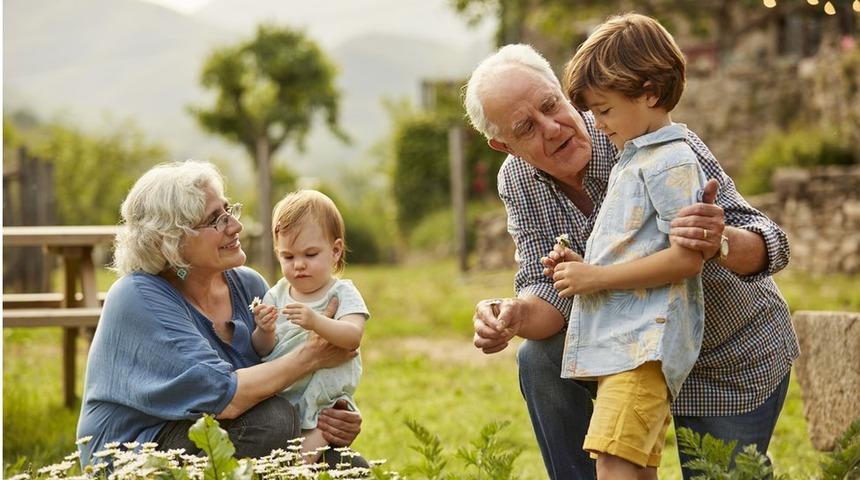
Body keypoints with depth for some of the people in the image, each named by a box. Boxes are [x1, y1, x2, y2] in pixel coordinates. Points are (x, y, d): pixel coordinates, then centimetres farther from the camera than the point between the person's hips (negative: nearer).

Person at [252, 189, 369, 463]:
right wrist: (265, 333, -18)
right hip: (278, 397, 4)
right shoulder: (276, 295, 9)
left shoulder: (342, 293, -2)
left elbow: (352, 337, -21)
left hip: (324, 402, -4)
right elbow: (262, 351, 5)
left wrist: (315, 322, -38)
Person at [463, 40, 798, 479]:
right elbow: (549, 292, -15)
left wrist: (720, 243, -56)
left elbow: (768, 245, -32)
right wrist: (514, 316, -39)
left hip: (735, 364, -4)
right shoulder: (517, 182, -12)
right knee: (540, 359, -19)